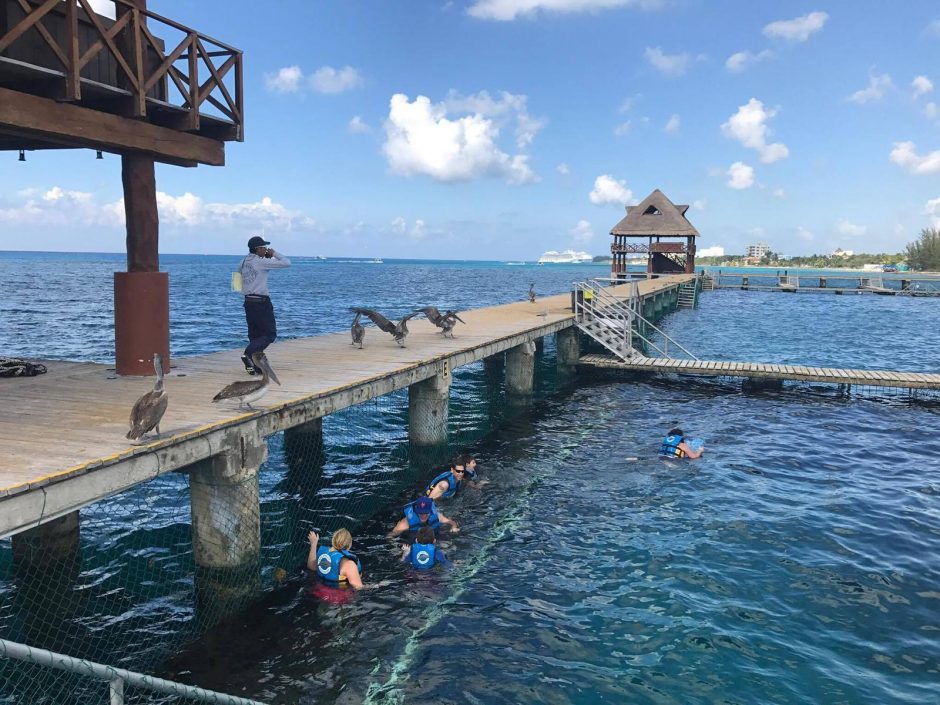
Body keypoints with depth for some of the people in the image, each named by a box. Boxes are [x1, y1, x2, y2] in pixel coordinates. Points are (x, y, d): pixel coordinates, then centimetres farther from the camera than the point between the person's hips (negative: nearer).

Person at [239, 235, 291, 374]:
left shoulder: (244, 262, 8)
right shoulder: (261, 262, -13)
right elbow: (286, 263, -14)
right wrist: (274, 254, 3)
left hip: (248, 301, 8)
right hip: (261, 302, -8)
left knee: (254, 335, 11)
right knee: (270, 334, -1)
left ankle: (256, 367, 10)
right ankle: (248, 354, -17)